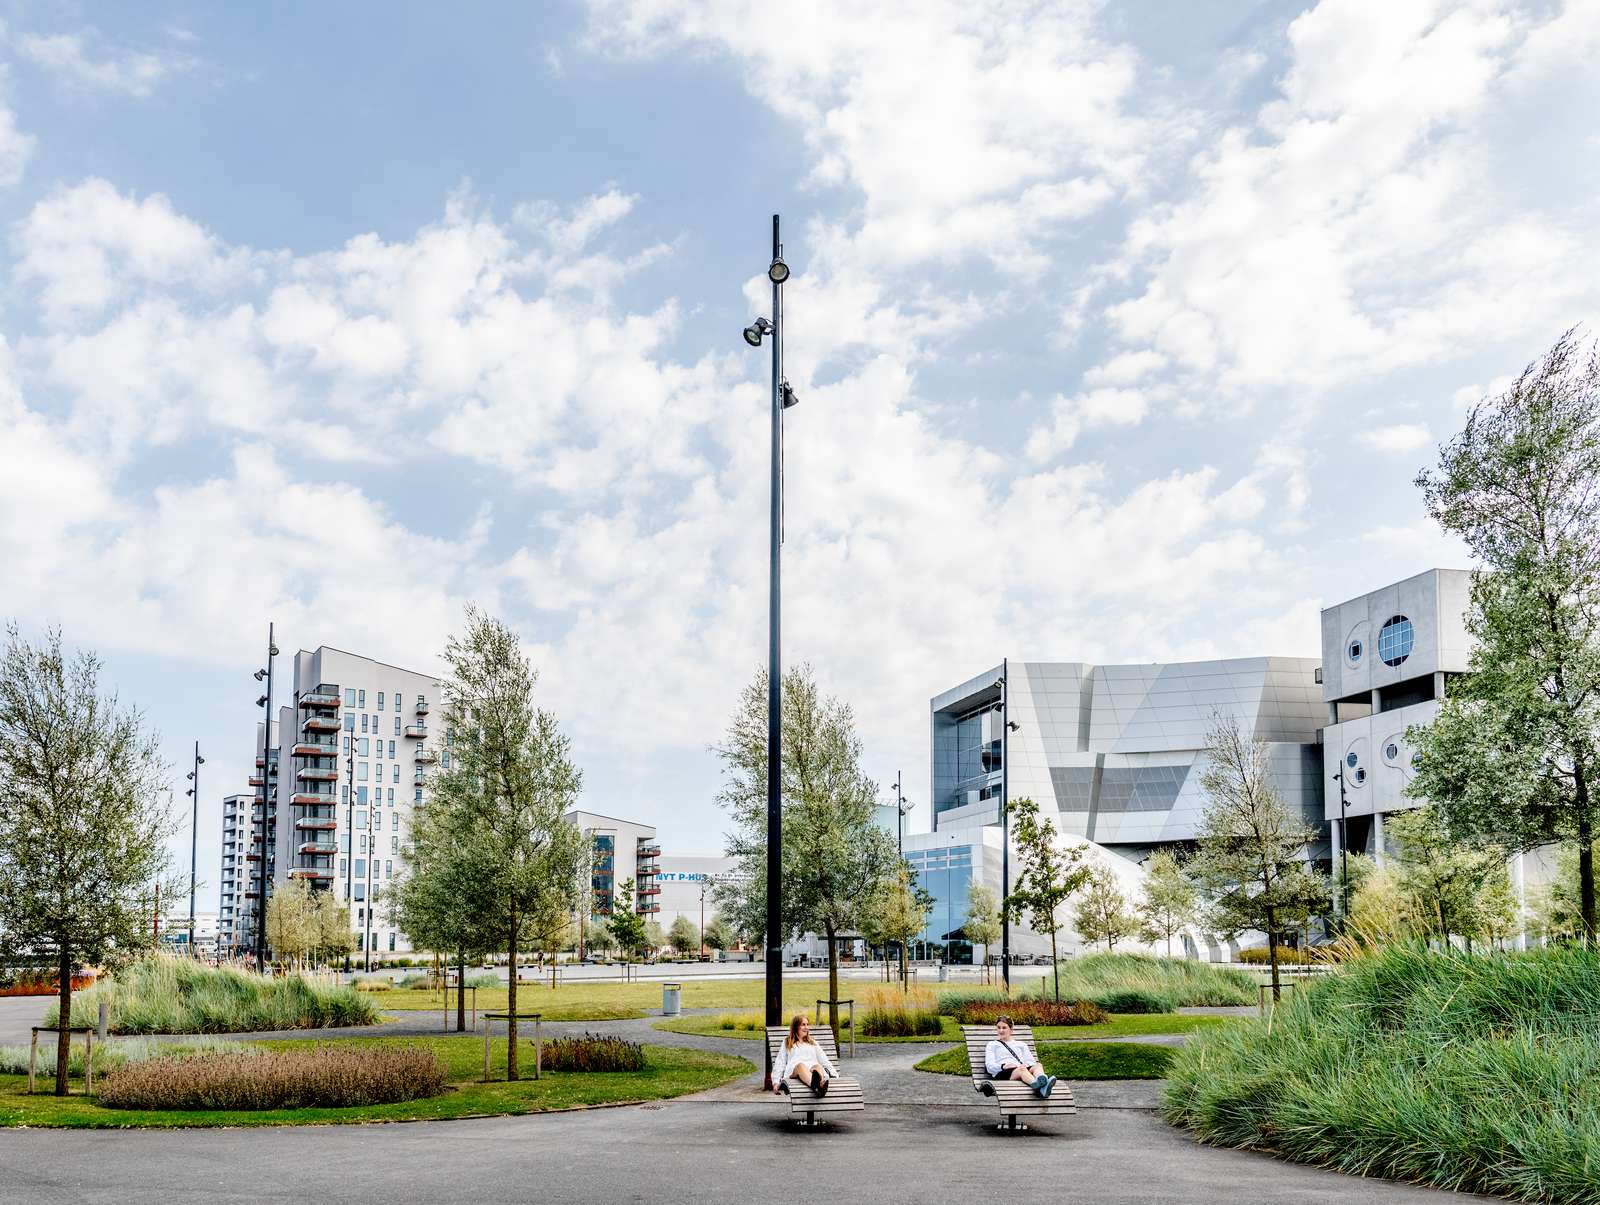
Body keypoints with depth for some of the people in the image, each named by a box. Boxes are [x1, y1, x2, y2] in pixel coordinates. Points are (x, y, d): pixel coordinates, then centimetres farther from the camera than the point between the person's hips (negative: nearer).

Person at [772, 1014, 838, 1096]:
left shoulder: (813, 1042, 34)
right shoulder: (787, 1043, 28)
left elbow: (824, 1060, 24)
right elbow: (780, 1063, 19)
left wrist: (834, 1073, 9)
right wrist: (776, 1081, 5)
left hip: (812, 1067, 2)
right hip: (794, 1069, -2)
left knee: (818, 1066, -36)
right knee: (800, 1065, -40)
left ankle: (822, 1083, -73)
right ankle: (815, 1084, -74)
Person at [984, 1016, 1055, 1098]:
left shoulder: (1021, 1044, 34)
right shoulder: (992, 1045, 26)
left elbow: (1031, 1062, 19)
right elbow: (989, 1066, 9)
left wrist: (1025, 1065, -7)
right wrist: (1003, 1066, -13)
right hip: (1003, 1073, -3)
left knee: (1038, 1066, -33)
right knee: (1022, 1070, -39)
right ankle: (1036, 1084, -74)